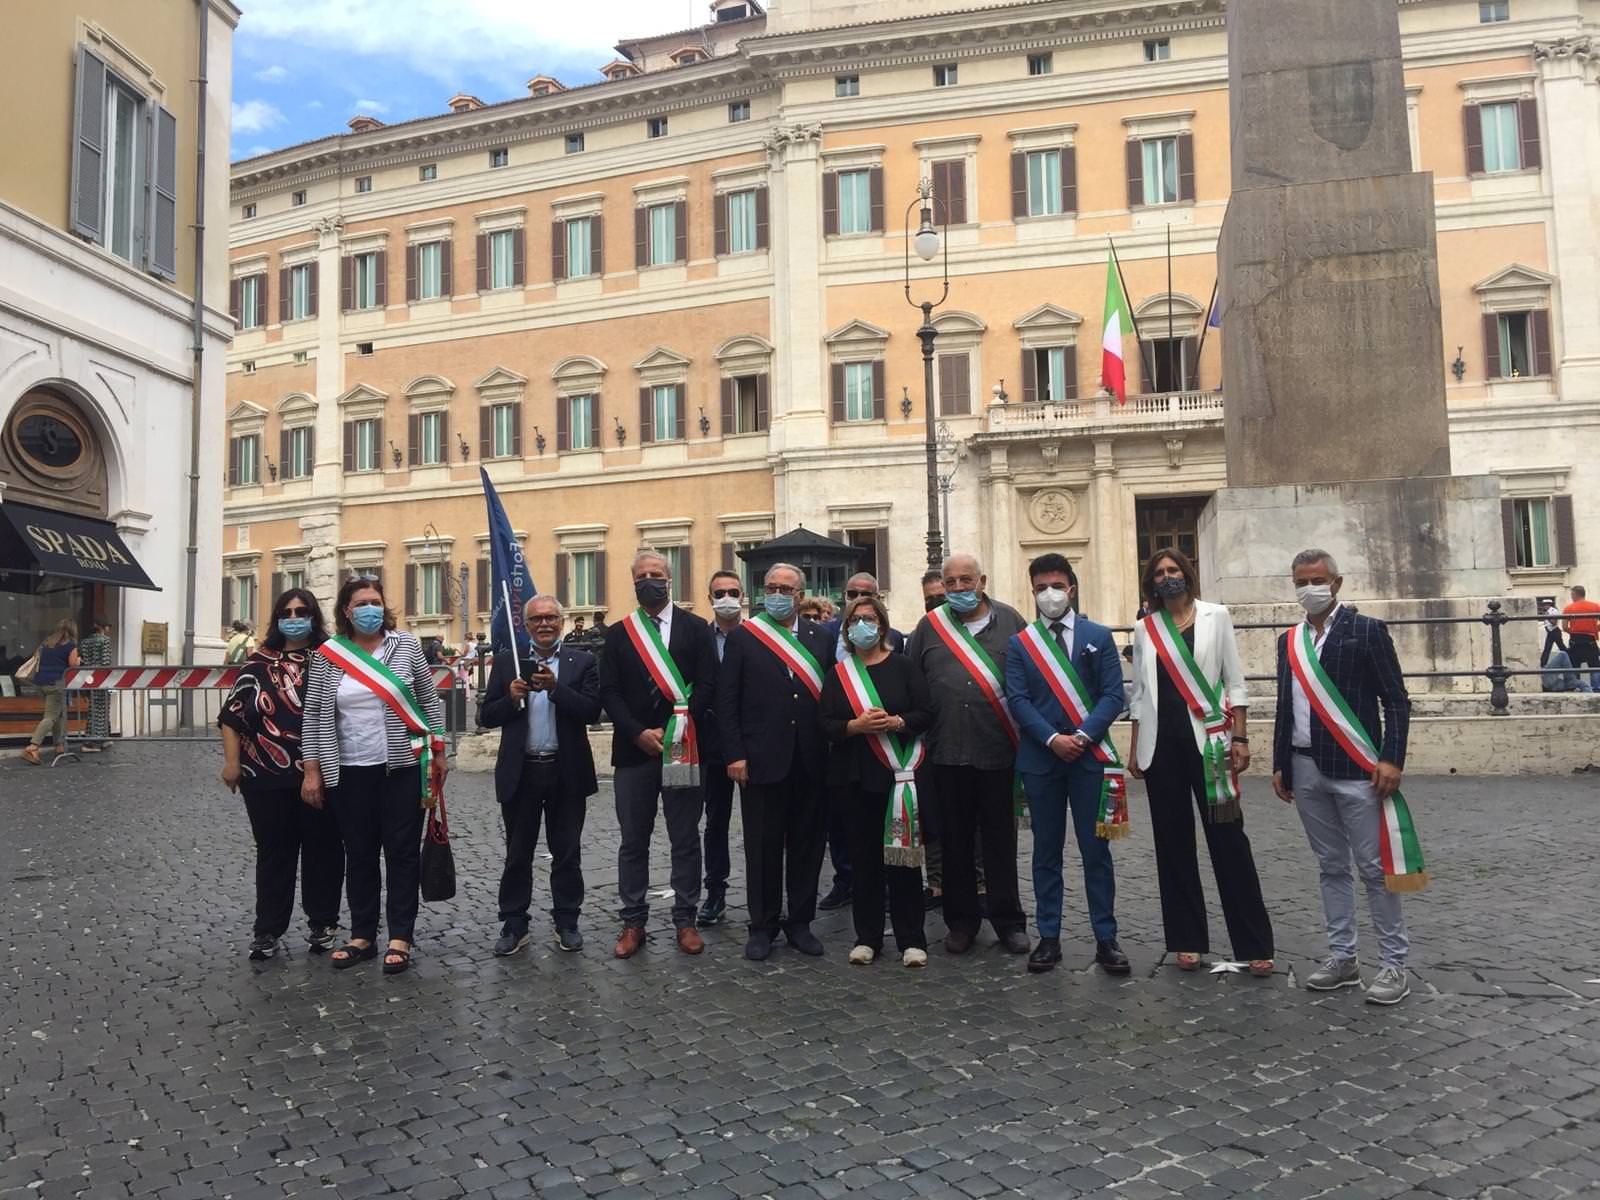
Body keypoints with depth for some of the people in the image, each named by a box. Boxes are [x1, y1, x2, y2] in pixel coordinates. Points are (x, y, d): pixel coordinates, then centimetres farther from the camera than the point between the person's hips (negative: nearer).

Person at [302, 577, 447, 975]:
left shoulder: (407, 645, 0)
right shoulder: (327, 656, 1)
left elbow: (430, 700, 5)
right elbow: (314, 716, 3)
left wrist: (439, 753, 4)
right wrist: (312, 771, 0)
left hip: (403, 767, -1)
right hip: (350, 772, 1)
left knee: (402, 853, 4)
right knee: (359, 855, 10)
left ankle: (400, 938, 12)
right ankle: (362, 936, 22)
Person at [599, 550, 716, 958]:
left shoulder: (695, 628, 4)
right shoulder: (618, 633, 8)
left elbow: (706, 684, -3)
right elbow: (609, 691, 2)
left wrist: (674, 731, -12)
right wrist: (639, 733, -11)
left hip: (682, 748, -1)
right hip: (633, 749, 1)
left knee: (685, 840, 6)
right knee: (633, 841, 7)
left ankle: (685, 920, 16)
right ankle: (633, 921, 17)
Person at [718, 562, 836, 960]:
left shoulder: (819, 638, 7)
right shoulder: (743, 637, 1)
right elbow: (727, 701, -2)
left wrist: (830, 747, -1)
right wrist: (735, 755, -8)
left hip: (810, 762, 3)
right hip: (762, 759, -2)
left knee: (808, 845, 10)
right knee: (763, 848, 7)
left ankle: (800, 922, 24)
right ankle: (762, 926, 20)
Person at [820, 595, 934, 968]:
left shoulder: (903, 666, 3)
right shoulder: (837, 674, 9)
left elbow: (926, 713, -1)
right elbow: (826, 724, 1)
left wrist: (896, 722, -19)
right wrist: (856, 725, -16)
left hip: (899, 773, -2)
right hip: (856, 776, 2)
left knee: (903, 852, 1)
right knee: (865, 856, 6)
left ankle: (911, 939, 10)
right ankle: (867, 937, 16)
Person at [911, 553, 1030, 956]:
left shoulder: (1010, 622, 5)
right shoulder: (930, 627, 7)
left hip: (998, 751, -1)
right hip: (947, 753, 1)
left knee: (1001, 840, 7)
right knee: (955, 841, 9)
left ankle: (1008, 921, 20)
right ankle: (961, 920, 22)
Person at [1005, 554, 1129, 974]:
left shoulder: (1099, 637, 5)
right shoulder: (1019, 644, 6)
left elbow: (1113, 695, -1)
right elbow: (1018, 700, -2)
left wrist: (1082, 735, -14)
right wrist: (1052, 739, -15)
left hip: (1089, 756, 0)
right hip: (1040, 758, 1)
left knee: (1096, 849, 3)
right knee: (1046, 851, 8)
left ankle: (1106, 938, 13)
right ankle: (1049, 937, 16)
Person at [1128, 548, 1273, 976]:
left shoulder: (1216, 616, 4)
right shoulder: (1145, 629, 9)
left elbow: (1235, 682, 2)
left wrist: (1240, 738, -5)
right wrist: (1134, 748, 8)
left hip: (1208, 739, -2)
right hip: (1161, 743, 3)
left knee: (1228, 838, -3)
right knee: (1173, 840, 5)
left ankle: (1254, 945, 3)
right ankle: (1187, 940, 13)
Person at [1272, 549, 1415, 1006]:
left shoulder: (1367, 630, -2)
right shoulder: (1289, 641, 13)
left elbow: (1397, 701, -5)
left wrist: (1392, 759, -14)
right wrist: (1280, 765, 14)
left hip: (1355, 767, -5)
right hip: (1306, 770, 5)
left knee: (1374, 867, -1)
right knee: (1331, 867, 11)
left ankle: (1393, 964, 9)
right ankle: (1342, 958, 19)